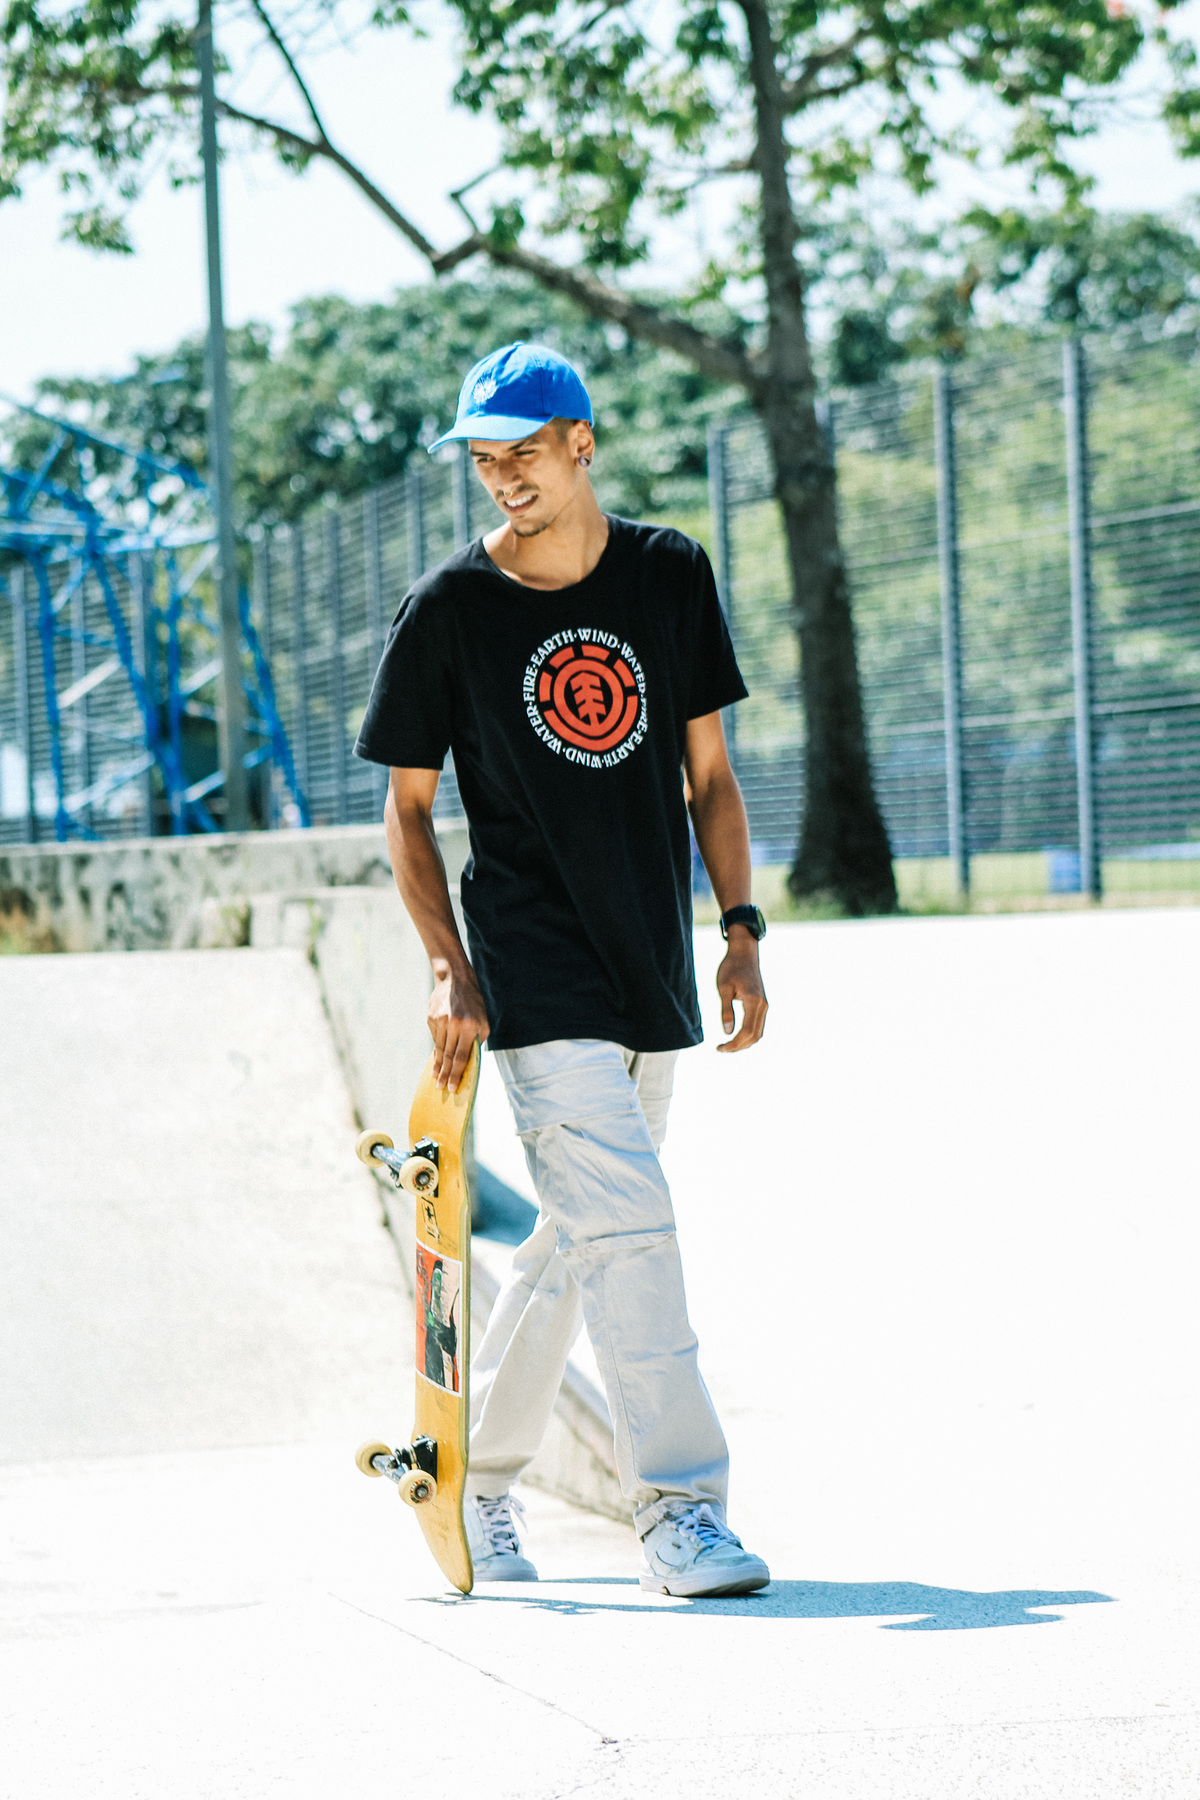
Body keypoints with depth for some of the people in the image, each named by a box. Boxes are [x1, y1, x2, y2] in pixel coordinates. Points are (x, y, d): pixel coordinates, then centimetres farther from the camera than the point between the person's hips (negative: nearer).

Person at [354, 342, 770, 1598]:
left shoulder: (671, 577, 4)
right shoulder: (448, 609, -4)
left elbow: (707, 775, 10)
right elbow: (407, 805, 2)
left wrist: (740, 932, 1)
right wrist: (450, 966, -9)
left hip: (653, 971, 4)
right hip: (536, 972, -4)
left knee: (580, 1235, 12)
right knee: (626, 1223, -16)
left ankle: (477, 1478, 29)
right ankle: (678, 1509, -16)